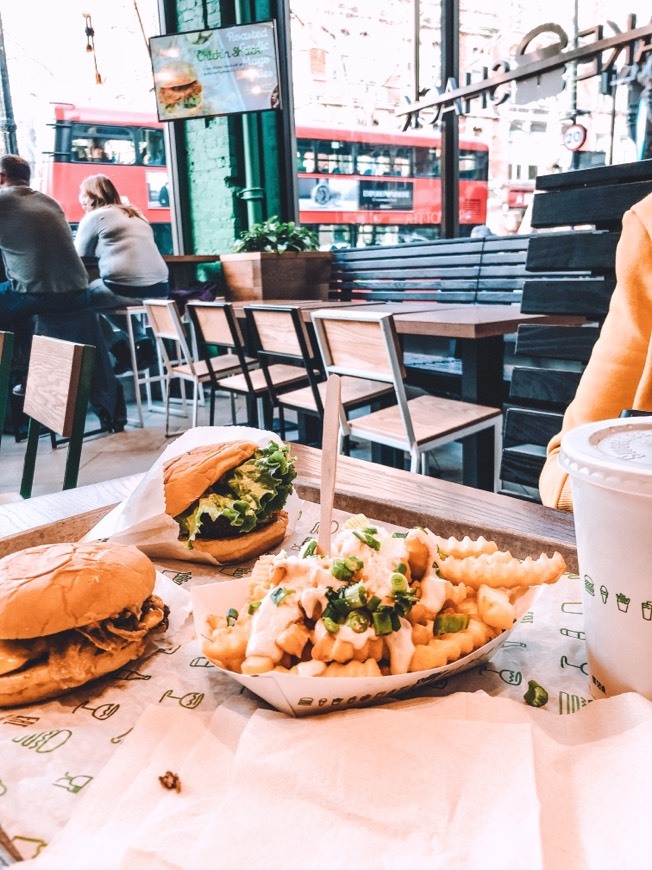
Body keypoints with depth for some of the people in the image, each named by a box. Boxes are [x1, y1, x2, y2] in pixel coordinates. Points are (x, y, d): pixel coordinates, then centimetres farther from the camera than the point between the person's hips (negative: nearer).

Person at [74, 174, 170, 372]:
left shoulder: (94, 216, 4)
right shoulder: (135, 215, 24)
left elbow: (78, 255, 12)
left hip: (127, 289, -7)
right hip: (160, 288, 7)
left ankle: (119, 347, 7)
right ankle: (142, 341, 14)